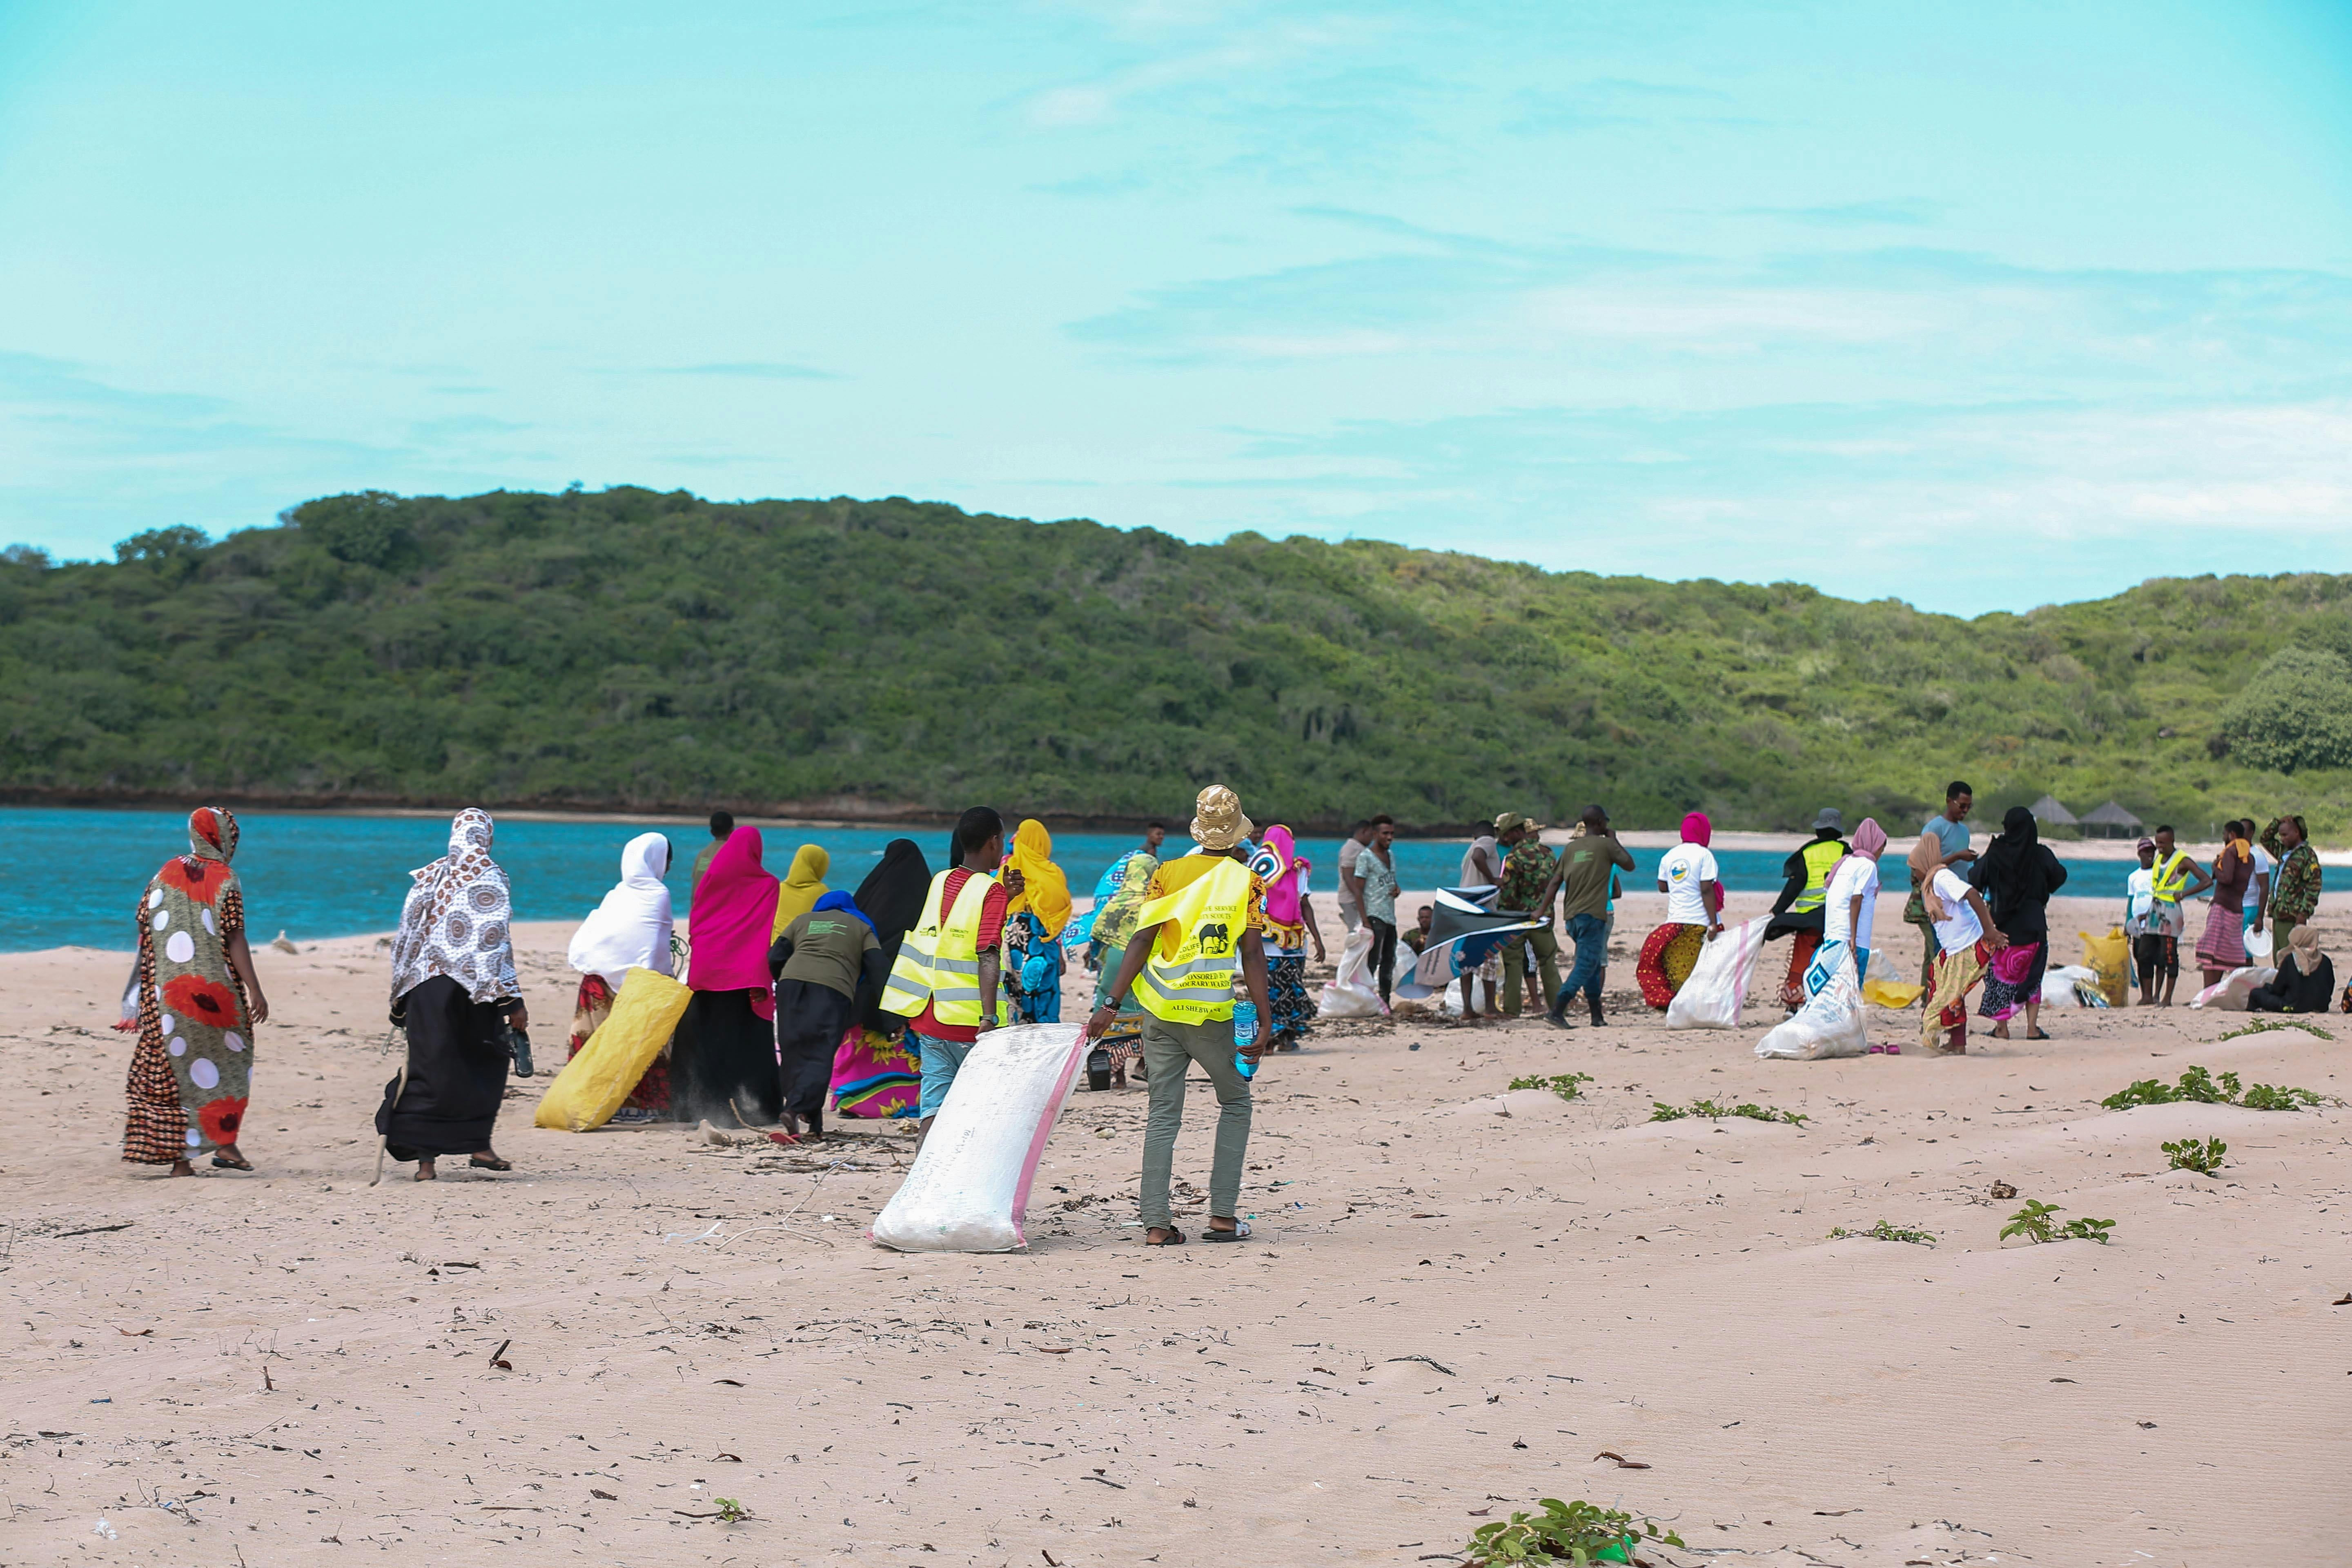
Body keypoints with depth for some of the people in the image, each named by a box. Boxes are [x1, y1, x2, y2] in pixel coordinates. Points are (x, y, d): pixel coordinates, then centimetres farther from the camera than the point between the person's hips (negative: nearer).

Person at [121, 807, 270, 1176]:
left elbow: (145, 932, 9)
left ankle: (180, 1159, 2)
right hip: (214, 989, -3)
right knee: (229, 1060, 13)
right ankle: (225, 1143, 5)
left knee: (173, 1068, 6)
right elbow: (235, 941, -11)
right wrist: (255, 992, -11)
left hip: (165, 990, 3)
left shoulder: (165, 875, 8)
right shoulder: (225, 882, -5)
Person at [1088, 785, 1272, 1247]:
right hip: (1212, 1016, -2)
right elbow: (1252, 954, -8)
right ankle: (1222, 1214, 9)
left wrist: (1111, 1004, -2)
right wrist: (1264, 1022, -6)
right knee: (1236, 1104, 16)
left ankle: (1156, 1223, 0)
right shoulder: (1246, 882, -1)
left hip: (1161, 1012, 2)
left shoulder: (1169, 874, 6)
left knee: (1162, 1116, 6)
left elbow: (1142, 941, -1)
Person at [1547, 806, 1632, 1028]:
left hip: (1571, 914, 6)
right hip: (1593, 914, -6)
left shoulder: (1571, 848, 12)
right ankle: (1557, 1009, -23)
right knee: (1587, 964, -9)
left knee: (1591, 964, 16)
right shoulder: (1606, 845, -3)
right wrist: (1614, 840, 17)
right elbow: (1630, 865, 9)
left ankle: (1597, 1015, 17)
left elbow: (1556, 881, 7)